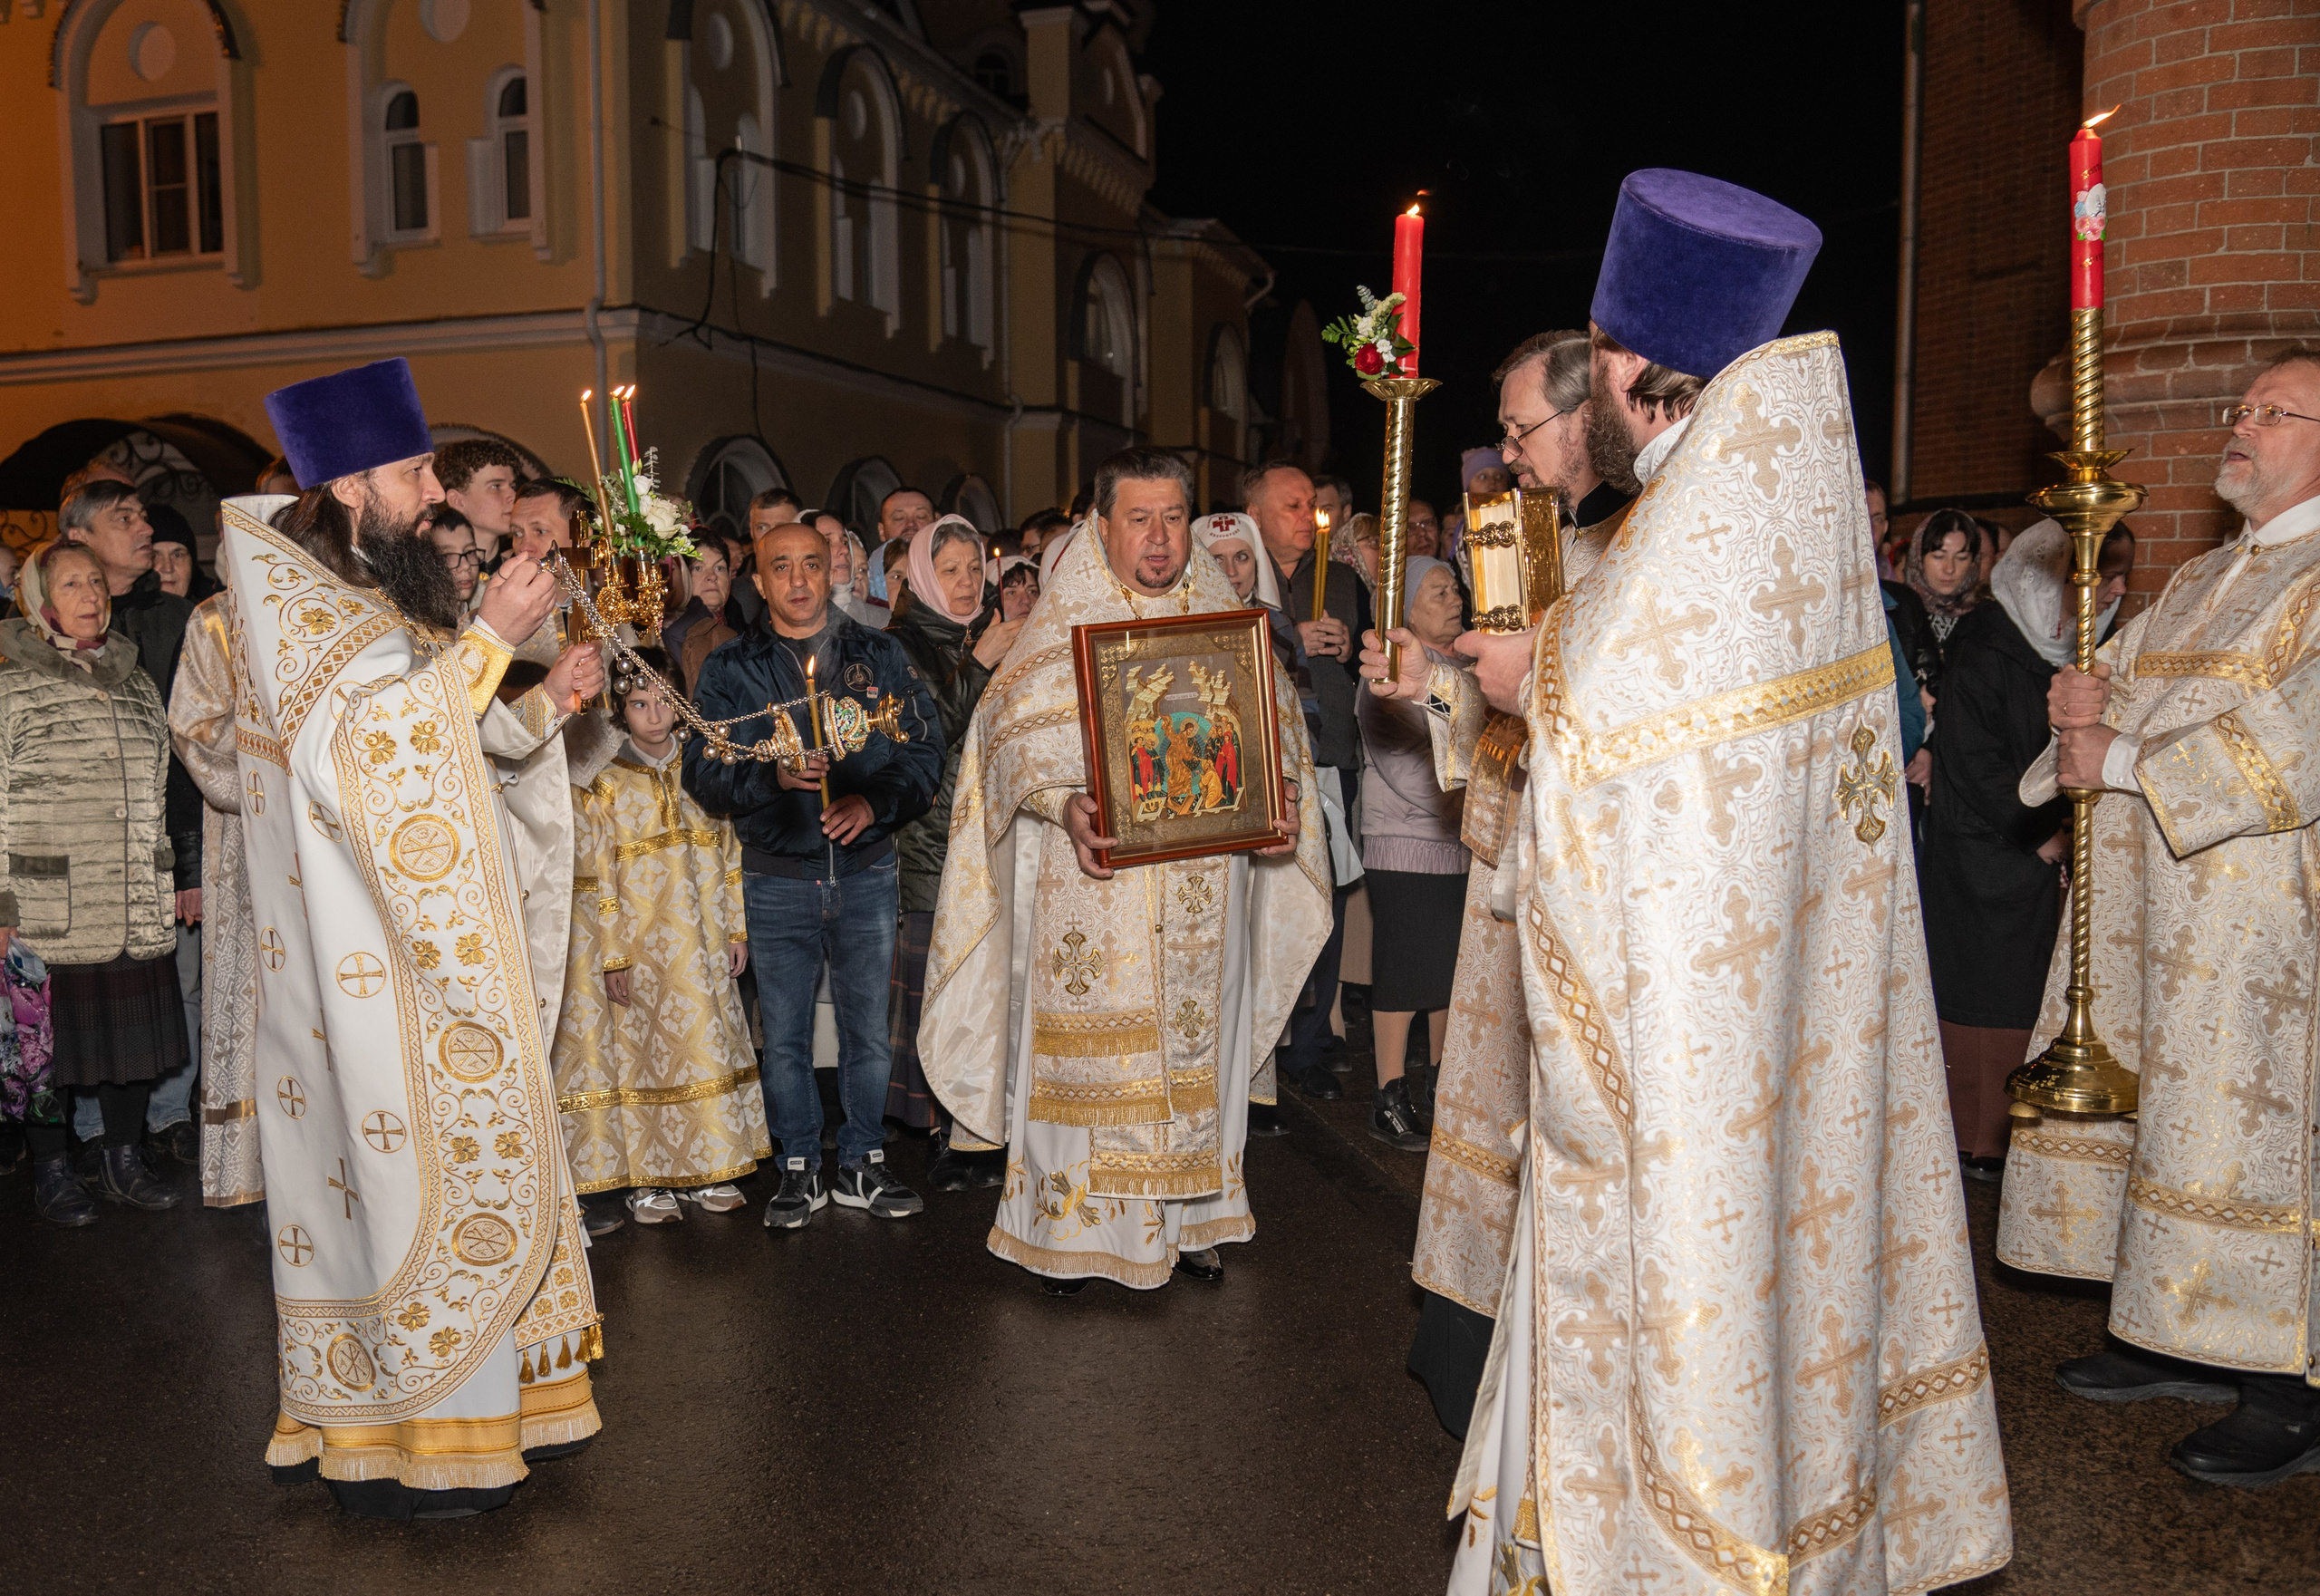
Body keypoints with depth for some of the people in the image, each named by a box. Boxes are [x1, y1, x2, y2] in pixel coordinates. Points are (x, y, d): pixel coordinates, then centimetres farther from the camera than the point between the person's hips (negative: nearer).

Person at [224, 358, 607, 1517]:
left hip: (431, 939, 9)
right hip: (371, 964, -9)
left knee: (450, 1153, 12)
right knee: (412, 1166, -5)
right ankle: (403, 1442, 6)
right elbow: (361, 757, -26)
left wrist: (544, 703, 5)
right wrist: (488, 638, -25)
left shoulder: (374, 600, 17)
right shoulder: (289, 607, -11)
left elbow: (450, 754, 20)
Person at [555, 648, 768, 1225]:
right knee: (641, 1053, 3)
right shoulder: (601, 784, -4)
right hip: (638, 945, -3)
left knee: (707, 1045, 7)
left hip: (702, 944, 4)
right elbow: (595, 879, -6)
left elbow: (728, 855, 9)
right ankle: (646, 1181, 13)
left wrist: (737, 929, 7)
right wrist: (612, 956, -9)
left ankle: (705, 1169, 19)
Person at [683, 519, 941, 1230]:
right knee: (785, 1033, 7)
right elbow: (702, 770, -3)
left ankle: (862, 1165, 22)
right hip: (777, 881, 0)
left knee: (869, 1027, 7)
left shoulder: (881, 655, 7)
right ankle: (800, 1171, 22)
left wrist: (874, 802, -14)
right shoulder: (729, 669, 5)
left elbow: (925, 750, 2)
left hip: (867, 871, 1)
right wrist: (771, 774, -20)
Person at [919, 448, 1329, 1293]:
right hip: (1097, 879, -3)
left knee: (1192, 1034, 11)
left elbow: (1274, 711, 11)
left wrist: (1281, 787, -8)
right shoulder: (1067, 614, -2)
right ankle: (1069, 1222, 13)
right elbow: (1017, 729, -8)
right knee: (1088, 1041, 1)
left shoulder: (1222, 607, 9)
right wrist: (1067, 803, -25)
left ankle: (1184, 1216, 24)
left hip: (1201, 881, 4)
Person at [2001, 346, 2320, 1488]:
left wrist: (2125, 762, -16)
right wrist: (2081, 697, -5)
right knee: (2153, 1096, 10)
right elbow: (2109, 677, 20)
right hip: (2147, 910, 8)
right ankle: (2183, 1339, 22)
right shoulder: (2198, 581, 21)